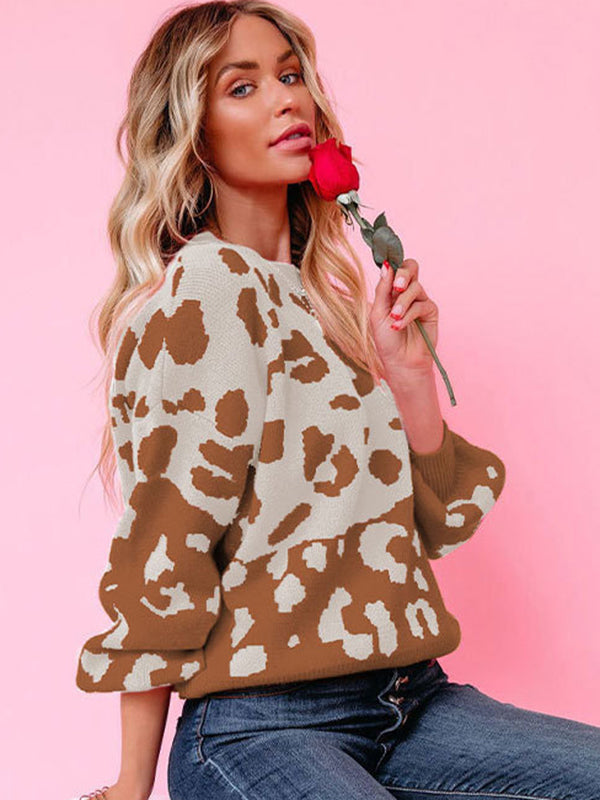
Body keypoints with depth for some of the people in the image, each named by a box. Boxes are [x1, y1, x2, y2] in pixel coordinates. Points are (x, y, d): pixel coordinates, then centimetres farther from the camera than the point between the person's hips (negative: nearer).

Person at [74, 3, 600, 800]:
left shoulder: (325, 293, 14)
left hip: (407, 698, 8)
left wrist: (410, 373, -3)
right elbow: (162, 557, -11)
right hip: (262, 725, -7)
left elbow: (438, 523, 12)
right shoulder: (206, 288, -9)